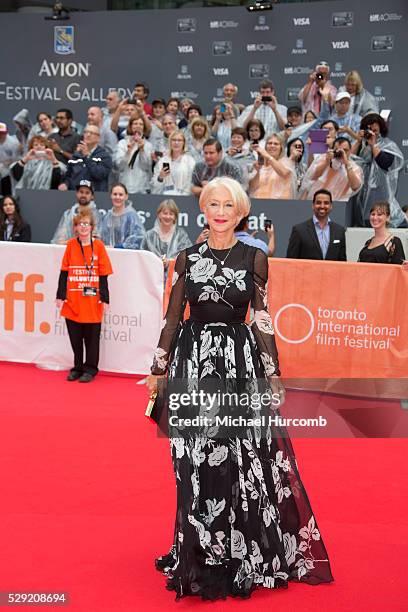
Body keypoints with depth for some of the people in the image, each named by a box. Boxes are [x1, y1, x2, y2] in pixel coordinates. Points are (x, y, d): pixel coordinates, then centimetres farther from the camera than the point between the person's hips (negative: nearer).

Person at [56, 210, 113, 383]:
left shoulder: (98, 246, -1)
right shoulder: (71, 245, 4)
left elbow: (103, 275, -1)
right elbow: (64, 272, 6)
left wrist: (104, 298, -4)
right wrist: (60, 296, 1)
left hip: (92, 301, -2)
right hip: (72, 301, 2)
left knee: (91, 337, 5)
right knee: (75, 337, 10)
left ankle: (90, 369, 17)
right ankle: (77, 368, 23)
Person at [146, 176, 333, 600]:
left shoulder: (254, 258, 3)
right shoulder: (187, 258, 6)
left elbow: (262, 319, 2)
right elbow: (172, 318, 8)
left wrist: (272, 374, -1)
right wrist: (158, 370, 7)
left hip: (242, 361, -1)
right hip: (194, 362, 1)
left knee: (244, 462, 0)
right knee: (195, 466, 4)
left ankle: (247, 555, 16)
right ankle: (202, 554, 20)